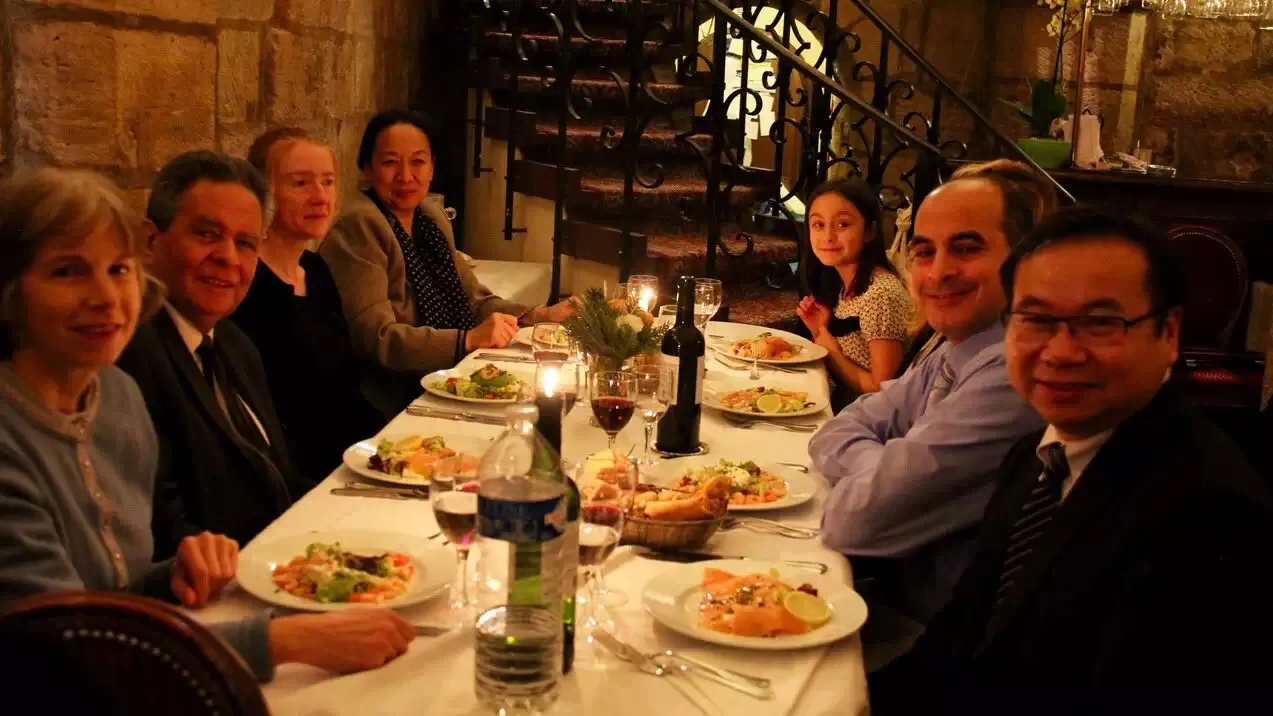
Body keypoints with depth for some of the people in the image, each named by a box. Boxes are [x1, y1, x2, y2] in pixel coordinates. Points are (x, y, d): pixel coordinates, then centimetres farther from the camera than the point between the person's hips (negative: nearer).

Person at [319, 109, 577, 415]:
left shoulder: (432, 216, 9)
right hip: (391, 411, -7)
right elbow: (375, 337, -20)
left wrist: (540, 316, -1)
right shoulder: (360, 228, -13)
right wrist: (469, 339, -29)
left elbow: (474, 299, 15)